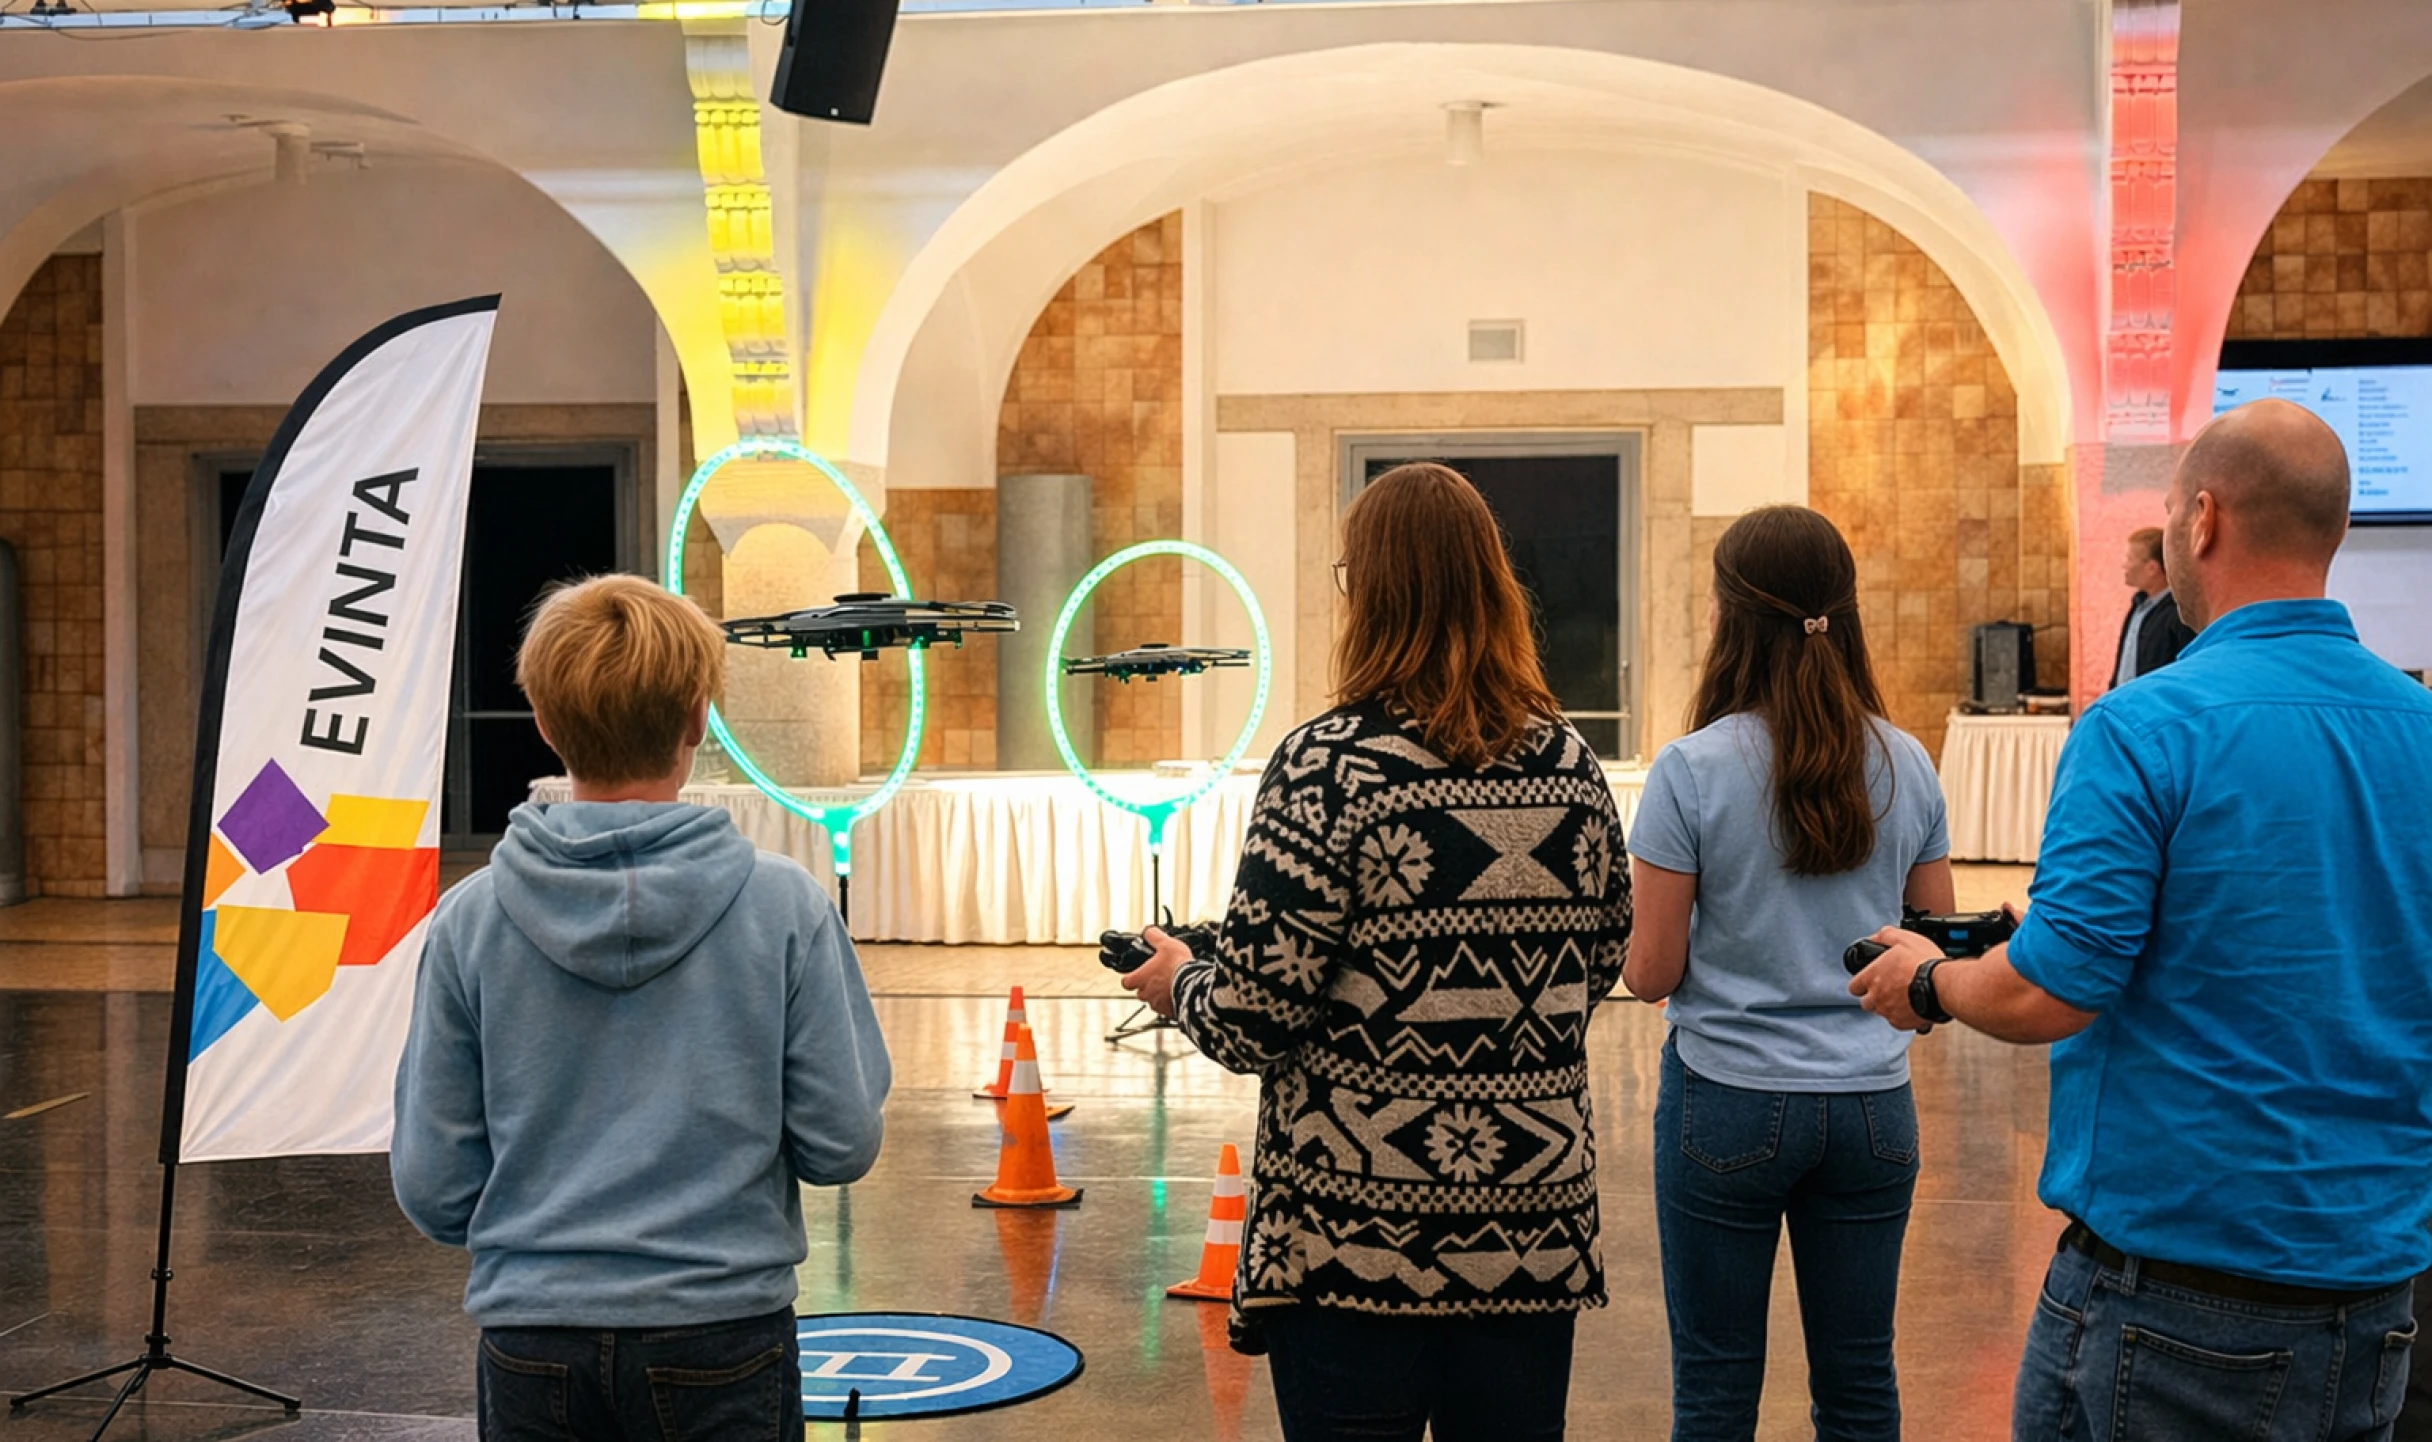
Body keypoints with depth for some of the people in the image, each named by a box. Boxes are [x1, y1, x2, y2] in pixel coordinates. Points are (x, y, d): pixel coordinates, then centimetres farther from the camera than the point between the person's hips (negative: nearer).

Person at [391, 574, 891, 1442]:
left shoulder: (469, 920, -6)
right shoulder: (783, 906, -10)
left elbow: (433, 1190, -3)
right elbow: (842, 1144, -7)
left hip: (532, 1344, 1)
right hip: (723, 1333, -1)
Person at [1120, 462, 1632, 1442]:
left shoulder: (1329, 767, -14)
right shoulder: (1572, 766, 3)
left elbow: (1256, 1016, -15)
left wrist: (1179, 983, 6)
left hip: (1361, 1230, -5)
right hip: (1534, 1225, 5)